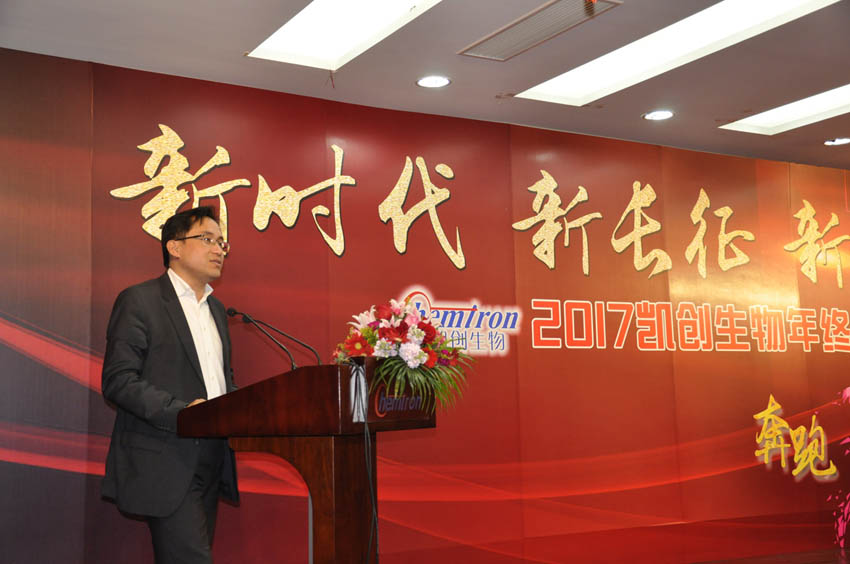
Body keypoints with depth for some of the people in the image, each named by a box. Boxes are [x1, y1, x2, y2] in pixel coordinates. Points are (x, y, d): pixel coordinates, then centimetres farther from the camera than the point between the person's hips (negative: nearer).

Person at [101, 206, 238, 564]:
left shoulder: (216, 309, 20)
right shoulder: (139, 301, -4)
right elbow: (117, 380, -12)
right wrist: (179, 411, -23)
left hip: (210, 464, 7)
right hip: (165, 464, -7)